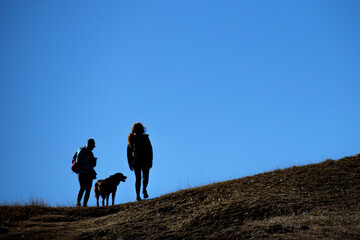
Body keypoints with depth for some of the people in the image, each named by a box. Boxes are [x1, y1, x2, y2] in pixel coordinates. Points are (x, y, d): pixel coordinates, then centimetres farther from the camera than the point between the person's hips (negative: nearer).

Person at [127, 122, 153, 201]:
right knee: (145, 176, 9)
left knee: (137, 178, 7)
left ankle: (138, 195, -2)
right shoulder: (145, 137, -4)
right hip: (145, 160, -3)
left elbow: (129, 152, 8)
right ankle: (144, 189, -19)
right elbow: (150, 150, -7)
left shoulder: (131, 138, 6)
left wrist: (130, 164, 13)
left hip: (135, 160, 3)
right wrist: (150, 161, -3)